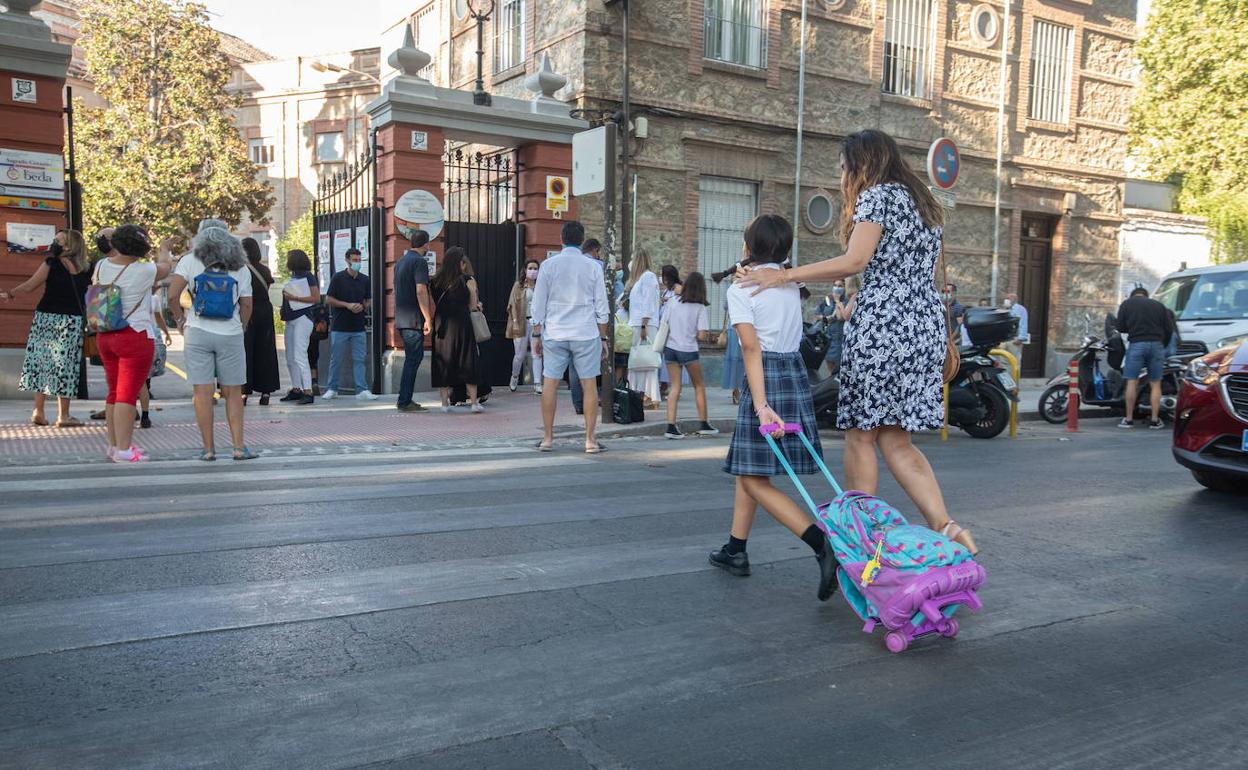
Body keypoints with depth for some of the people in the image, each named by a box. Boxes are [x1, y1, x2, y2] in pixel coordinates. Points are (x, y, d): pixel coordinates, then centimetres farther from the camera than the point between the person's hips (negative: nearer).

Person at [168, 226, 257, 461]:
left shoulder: (190, 261, 4)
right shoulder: (241, 268, 9)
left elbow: (172, 294, -5)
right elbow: (247, 304, 6)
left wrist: (180, 319, 8)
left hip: (197, 333, -1)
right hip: (231, 336, 1)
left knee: (202, 392, 1)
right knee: (233, 393, 8)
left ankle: (208, 448, 4)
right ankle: (239, 446, 4)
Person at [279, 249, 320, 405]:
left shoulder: (308, 276, -6)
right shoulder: (293, 278, 17)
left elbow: (316, 298, -13)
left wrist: (294, 297, -16)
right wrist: (283, 309, 8)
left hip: (303, 318, -9)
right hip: (290, 320, 9)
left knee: (300, 356, -15)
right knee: (290, 358, 9)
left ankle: (308, 392, -17)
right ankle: (296, 389, 16)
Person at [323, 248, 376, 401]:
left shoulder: (365, 280, 8)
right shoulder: (338, 278, -2)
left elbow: (369, 301, 14)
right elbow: (330, 299, -2)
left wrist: (362, 306, -8)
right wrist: (347, 305, -14)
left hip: (359, 327, 3)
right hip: (340, 327, -3)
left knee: (359, 359, 1)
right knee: (336, 359, 5)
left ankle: (362, 390, 0)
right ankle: (332, 389, 16)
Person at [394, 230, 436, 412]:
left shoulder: (400, 261, 18)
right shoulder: (420, 261, -11)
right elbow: (421, 291, -19)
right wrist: (428, 319, -19)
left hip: (401, 318, 9)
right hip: (414, 319, -9)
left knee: (413, 357, 15)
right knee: (413, 359, -4)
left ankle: (404, 399, 17)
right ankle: (404, 402, -3)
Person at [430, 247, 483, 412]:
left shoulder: (436, 281, 6)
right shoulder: (468, 280, -4)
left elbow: (434, 305, 6)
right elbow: (473, 306, -2)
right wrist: (478, 305, 18)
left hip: (441, 325, 3)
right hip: (461, 325, -3)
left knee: (443, 362, 9)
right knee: (467, 361, 4)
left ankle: (445, 402, 10)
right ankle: (474, 402, 5)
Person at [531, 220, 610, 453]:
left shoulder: (549, 265, 2)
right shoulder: (593, 266, 1)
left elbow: (539, 304, 3)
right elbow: (601, 306, 4)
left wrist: (537, 334, 11)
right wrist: (603, 338, 11)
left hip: (554, 333, 1)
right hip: (586, 333, 0)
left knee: (550, 383, 6)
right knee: (589, 384, 4)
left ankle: (548, 437, 10)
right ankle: (590, 439, 4)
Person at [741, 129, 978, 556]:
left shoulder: (877, 195, -3)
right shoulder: (922, 202, 23)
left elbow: (854, 262, -15)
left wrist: (786, 275, -10)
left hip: (882, 325, -8)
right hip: (927, 326, 8)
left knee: (861, 435, 0)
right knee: (895, 438, 9)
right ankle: (945, 527, -2)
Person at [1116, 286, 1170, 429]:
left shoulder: (1127, 304, 10)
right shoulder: (1158, 305, 17)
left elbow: (1120, 327, 4)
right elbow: (1168, 329, 12)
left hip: (1137, 344, -2)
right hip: (1157, 344, 2)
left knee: (1132, 382, 0)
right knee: (1155, 384, 5)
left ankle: (1129, 419, 1)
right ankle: (1155, 420, 4)